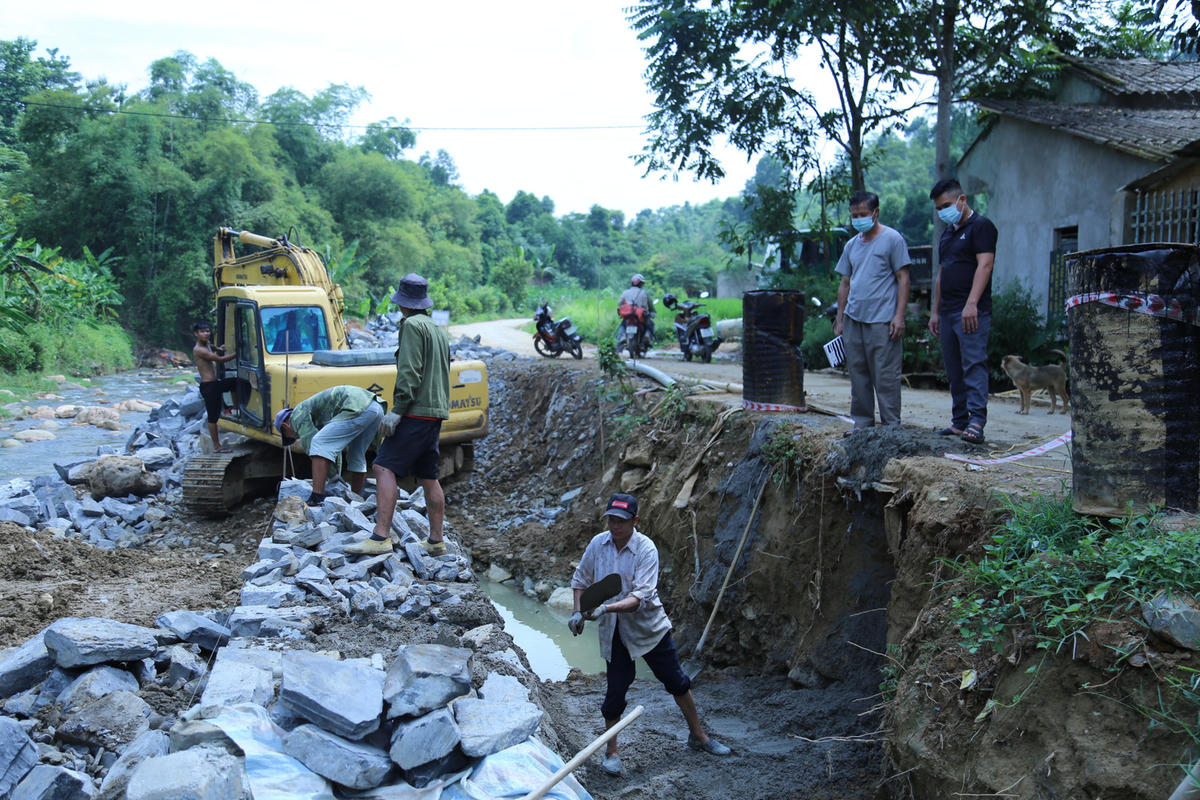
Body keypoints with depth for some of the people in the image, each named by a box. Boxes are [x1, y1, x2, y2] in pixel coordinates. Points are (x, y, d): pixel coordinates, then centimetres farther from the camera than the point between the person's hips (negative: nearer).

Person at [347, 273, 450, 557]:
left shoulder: (412, 325, -8)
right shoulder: (437, 330, 21)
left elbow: (410, 373, -18)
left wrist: (397, 410, -19)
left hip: (416, 412, -9)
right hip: (435, 414, 9)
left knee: (385, 467, -13)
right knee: (428, 477, 12)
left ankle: (381, 538, -21)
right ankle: (436, 541, 16)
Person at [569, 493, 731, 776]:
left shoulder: (646, 549, -18)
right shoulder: (598, 544, -6)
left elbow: (640, 596, -28)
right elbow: (580, 580, 10)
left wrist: (606, 608, -40)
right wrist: (578, 612, -3)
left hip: (649, 628, -1)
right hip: (613, 633, 2)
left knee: (677, 681, 10)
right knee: (615, 691, 1)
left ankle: (698, 735, 29)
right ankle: (611, 750, 19)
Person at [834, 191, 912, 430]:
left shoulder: (892, 239, -2)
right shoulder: (852, 245, 16)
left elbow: (903, 279, -5)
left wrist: (899, 316, -12)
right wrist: (839, 318, 16)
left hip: (882, 321, -6)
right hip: (853, 320, 6)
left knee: (886, 377, -4)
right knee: (858, 375, 10)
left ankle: (892, 426, 4)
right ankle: (862, 424, 18)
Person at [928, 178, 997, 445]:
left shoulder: (981, 226, -4)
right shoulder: (948, 232, 21)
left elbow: (984, 265, -15)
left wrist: (971, 304, -25)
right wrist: (935, 311, 20)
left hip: (972, 312, -8)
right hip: (948, 312, 9)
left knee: (974, 365, -14)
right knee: (954, 371, 8)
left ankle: (977, 421, -19)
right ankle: (959, 422, 12)